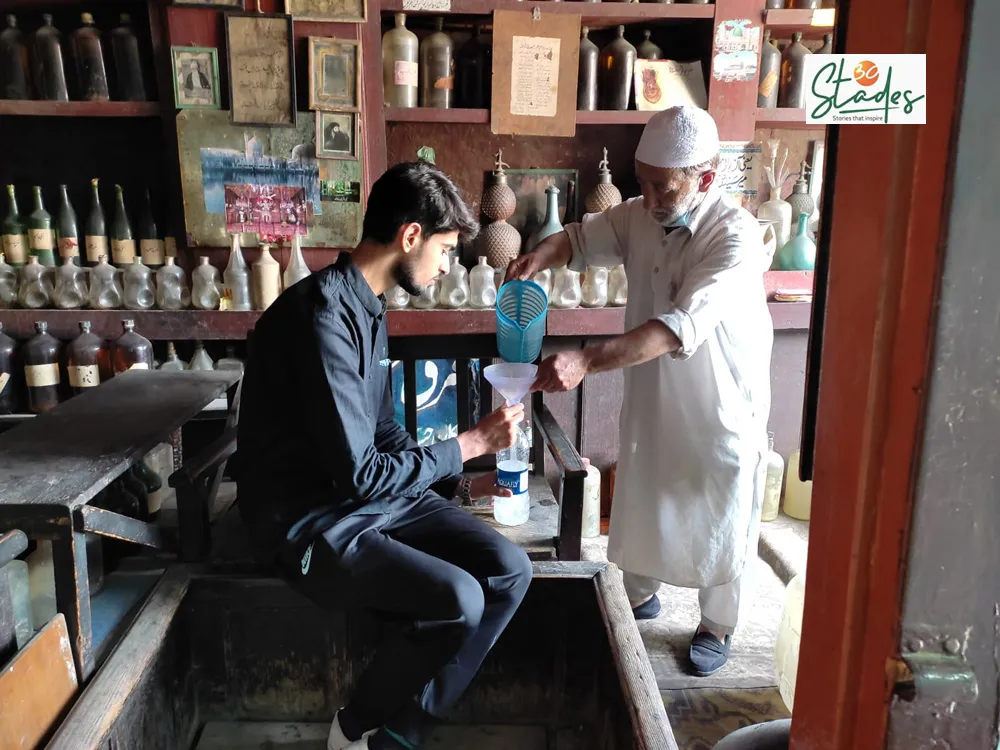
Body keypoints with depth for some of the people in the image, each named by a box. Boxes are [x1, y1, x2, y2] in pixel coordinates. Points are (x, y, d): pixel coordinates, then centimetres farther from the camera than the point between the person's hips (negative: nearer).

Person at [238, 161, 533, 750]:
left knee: (510, 570, -8)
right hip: (316, 521, -9)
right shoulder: (323, 316, -23)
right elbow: (359, 473, -24)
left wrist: (458, 483, 7)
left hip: (380, 494, 9)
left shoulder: (369, 307, 8)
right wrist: (471, 443, -14)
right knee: (458, 599, -25)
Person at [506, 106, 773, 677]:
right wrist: (539, 258, -19)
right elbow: (582, 240, 5)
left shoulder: (735, 235, -28)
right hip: (652, 394, 6)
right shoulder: (639, 216, -9)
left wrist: (588, 361, -49)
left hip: (721, 402, -5)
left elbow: (681, 327, -39)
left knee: (719, 517, 12)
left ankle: (719, 625, 35)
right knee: (641, 499, 20)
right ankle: (641, 595, 45)